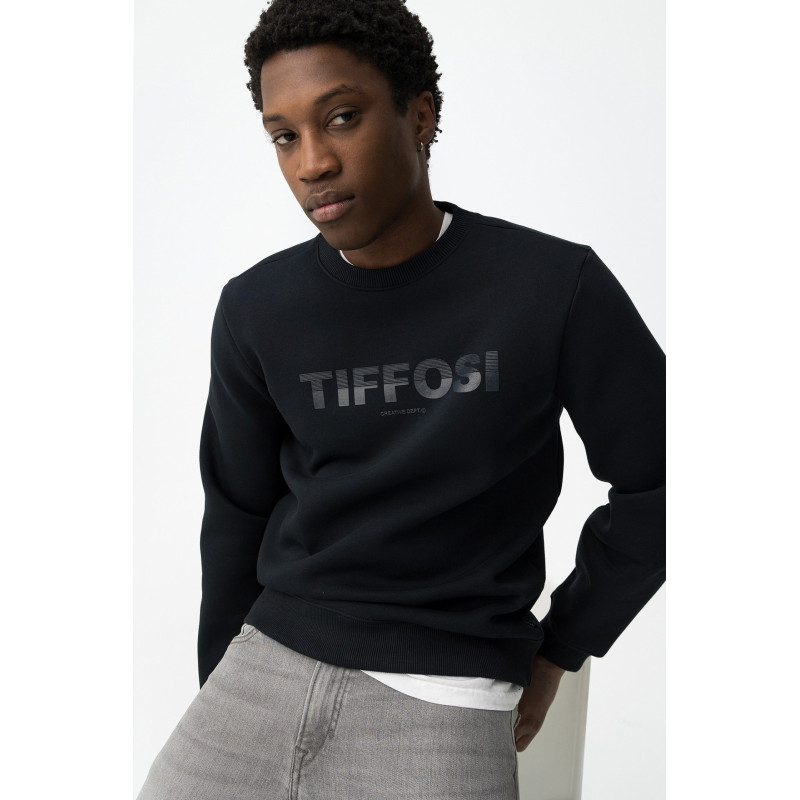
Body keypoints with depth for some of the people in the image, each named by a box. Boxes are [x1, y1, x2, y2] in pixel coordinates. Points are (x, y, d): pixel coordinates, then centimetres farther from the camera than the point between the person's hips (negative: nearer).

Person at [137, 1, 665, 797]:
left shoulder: (554, 286, -8)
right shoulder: (256, 310, 0)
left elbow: (654, 481, 1)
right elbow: (238, 515, 10)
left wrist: (555, 651, 3)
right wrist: (219, 693, 16)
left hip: (443, 698, -3)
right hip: (267, 667, 3)